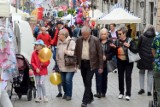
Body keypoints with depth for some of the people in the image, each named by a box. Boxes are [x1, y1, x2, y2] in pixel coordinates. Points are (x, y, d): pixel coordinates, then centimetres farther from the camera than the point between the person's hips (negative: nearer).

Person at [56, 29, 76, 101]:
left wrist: (67, 52, -15)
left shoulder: (71, 42, -11)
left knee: (68, 79, -9)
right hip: (62, 66, 6)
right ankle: (65, 93, 28)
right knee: (63, 80, 11)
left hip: (70, 66, -6)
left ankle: (69, 95, 6)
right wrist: (58, 62, 19)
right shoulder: (59, 43, 10)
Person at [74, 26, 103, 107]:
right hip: (82, 63, 4)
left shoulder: (95, 40, -10)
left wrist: (100, 67, -7)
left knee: (88, 82, -9)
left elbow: (100, 54, -6)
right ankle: (90, 97, 29)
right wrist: (76, 63, 4)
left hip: (91, 64, -4)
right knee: (86, 82, 12)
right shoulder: (79, 40, 1)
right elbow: (76, 52, 10)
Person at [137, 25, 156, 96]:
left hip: (142, 58, 0)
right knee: (150, 74, 8)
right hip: (152, 59, 0)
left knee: (141, 73, 17)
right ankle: (149, 91, 5)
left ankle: (142, 88, 11)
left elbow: (138, 47, -3)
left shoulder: (142, 37, -4)